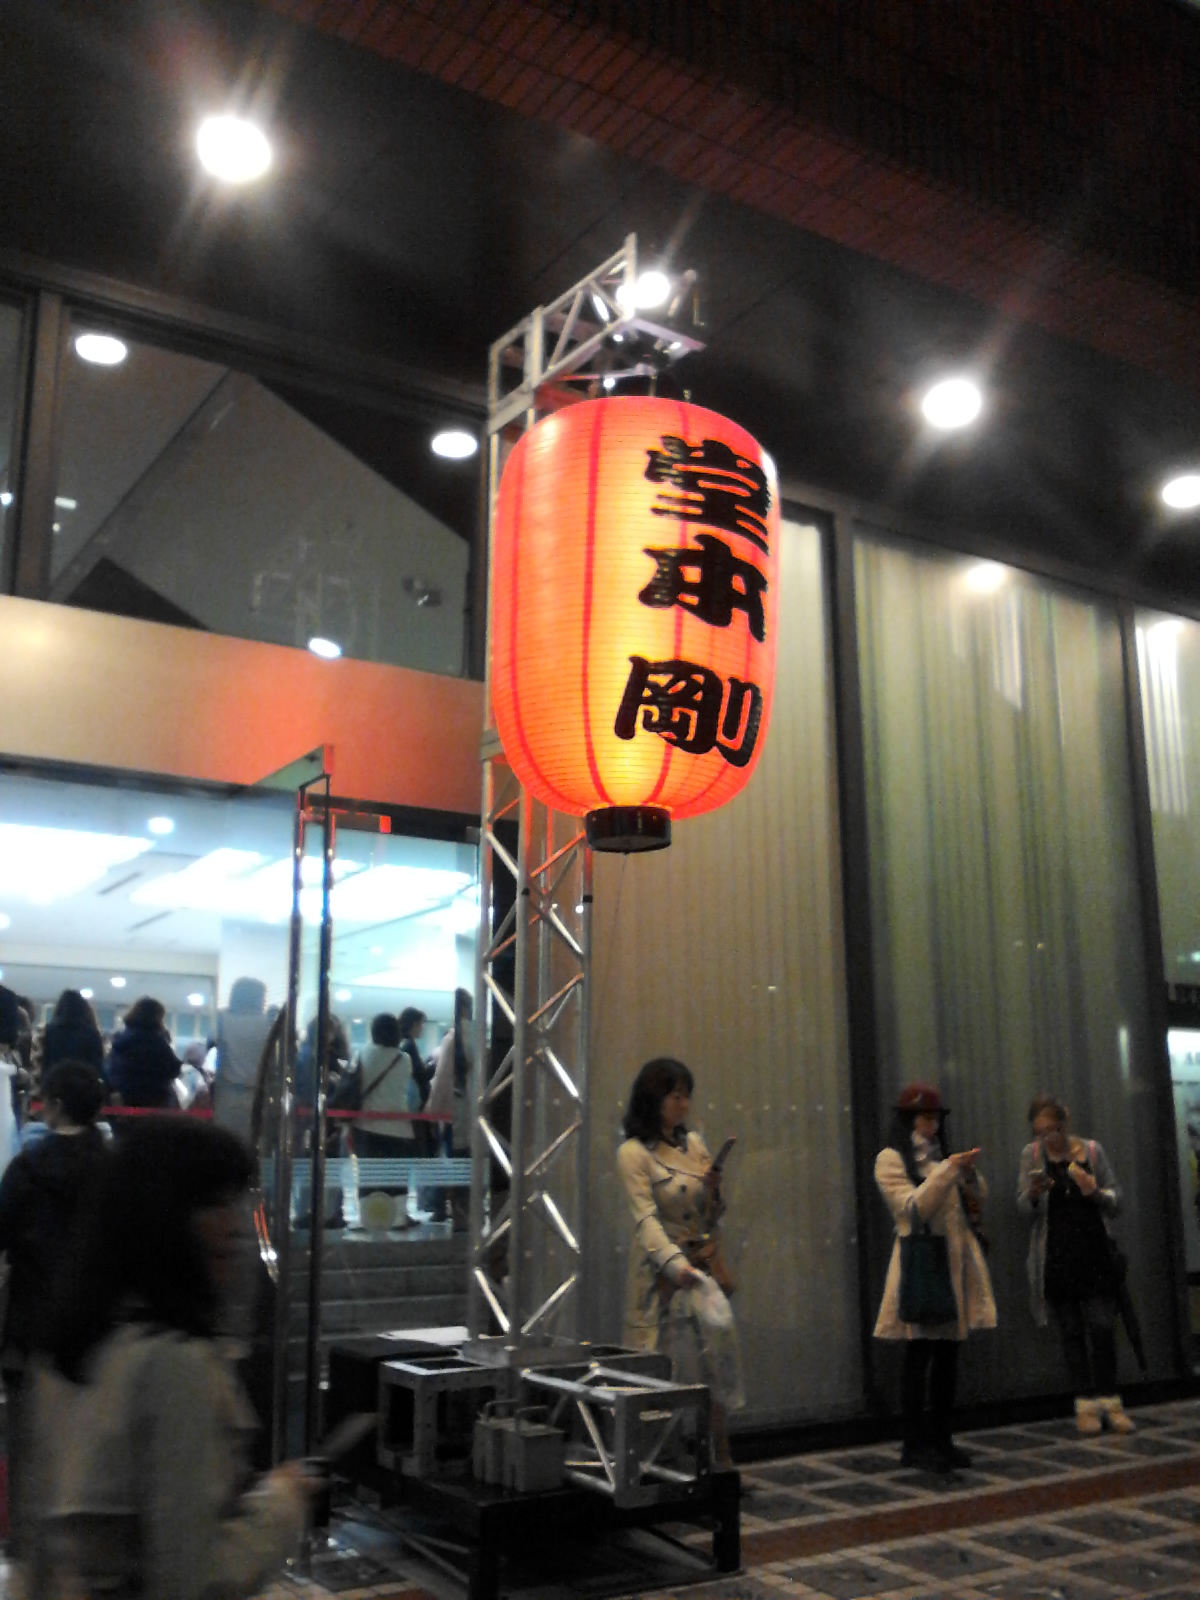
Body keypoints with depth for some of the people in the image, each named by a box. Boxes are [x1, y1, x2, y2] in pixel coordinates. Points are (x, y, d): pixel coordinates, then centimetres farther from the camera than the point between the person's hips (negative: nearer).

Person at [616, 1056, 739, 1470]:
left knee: (710, 1362, 4)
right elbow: (646, 1218, -18)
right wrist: (676, 1264, -31)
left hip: (703, 1269, 5)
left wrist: (713, 1190, -4)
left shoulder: (694, 1143, 10)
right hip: (662, 1275, -5)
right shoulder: (633, 1153, -8)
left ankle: (719, 1459, 12)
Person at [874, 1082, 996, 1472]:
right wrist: (948, 1171, -19)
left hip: (956, 1260, 7)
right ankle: (915, 1444, 2)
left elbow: (977, 1198, 16)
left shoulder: (941, 1154, 18)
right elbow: (912, 1208, -14)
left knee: (949, 1354, 8)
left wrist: (968, 1171, -4)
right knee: (919, 1355, -4)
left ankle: (941, 1439, 15)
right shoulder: (891, 1158, -3)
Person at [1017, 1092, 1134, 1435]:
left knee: (1102, 1329, -3)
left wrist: (1096, 1192, -16)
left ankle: (1109, 1401, 9)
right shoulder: (1032, 1155, 0)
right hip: (1056, 1260, 0)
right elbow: (1024, 1210, 1)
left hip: (1094, 1255, 0)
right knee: (1071, 1332, 5)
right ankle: (1085, 1403, 13)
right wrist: (1033, 1194, -22)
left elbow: (1116, 1202, 6)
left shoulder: (1092, 1150, 0)